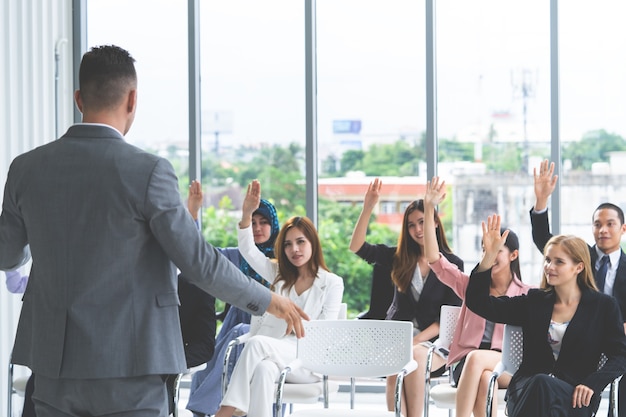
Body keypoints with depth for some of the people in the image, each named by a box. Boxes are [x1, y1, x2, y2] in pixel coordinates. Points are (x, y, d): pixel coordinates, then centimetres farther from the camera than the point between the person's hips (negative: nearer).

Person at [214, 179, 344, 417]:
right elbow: (247, 249, 4)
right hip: (272, 353, 4)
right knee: (263, 369, -36)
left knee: (257, 342, -34)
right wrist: (247, 213, -11)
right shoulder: (278, 274, 18)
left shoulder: (332, 283, 6)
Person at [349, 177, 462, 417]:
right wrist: (368, 208, -4)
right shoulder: (400, 258, 12)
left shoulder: (453, 264, 3)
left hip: (432, 342, -2)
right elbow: (357, 247, 5)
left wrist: (419, 339, -15)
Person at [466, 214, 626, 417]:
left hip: (573, 397, -2)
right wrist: (489, 255, 0)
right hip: (527, 388, 2)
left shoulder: (604, 306, 11)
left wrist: (592, 384, -14)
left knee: (543, 385, -37)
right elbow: (477, 302, 12)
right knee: (539, 383, -36)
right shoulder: (534, 302, 18)